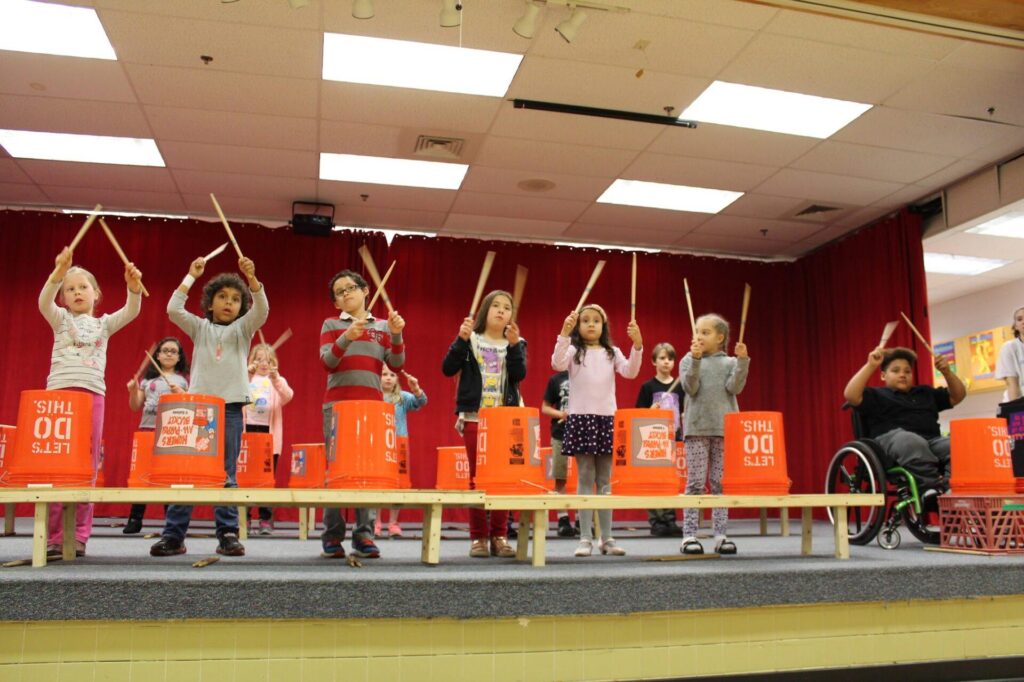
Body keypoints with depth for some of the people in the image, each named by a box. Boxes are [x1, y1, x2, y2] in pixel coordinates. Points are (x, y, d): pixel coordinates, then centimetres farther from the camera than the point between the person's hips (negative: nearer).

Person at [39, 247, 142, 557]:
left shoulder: (104, 323, 18)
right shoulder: (60, 319, 14)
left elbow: (131, 311, 1)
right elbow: (44, 302, -8)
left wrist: (134, 286, -19)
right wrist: (58, 272, -25)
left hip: (93, 394, 1)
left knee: (87, 465, 0)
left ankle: (79, 535, 5)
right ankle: (53, 536, -1)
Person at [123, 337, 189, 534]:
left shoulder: (184, 379, 9)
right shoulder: (148, 378, 16)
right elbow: (135, 406, 14)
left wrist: (180, 394, -16)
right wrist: (133, 391, -3)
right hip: (148, 427, 3)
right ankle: (135, 519, 10)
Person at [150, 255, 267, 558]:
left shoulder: (243, 329, 10)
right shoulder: (200, 328, 12)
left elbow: (261, 310, -9)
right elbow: (173, 309, -3)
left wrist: (252, 278, -24)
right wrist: (191, 276, -3)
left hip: (231, 407, -1)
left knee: (226, 475, 2)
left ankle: (228, 535, 6)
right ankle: (173, 535, 7)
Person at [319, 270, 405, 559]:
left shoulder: (382, 326, 14)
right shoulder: (331, 324, 9)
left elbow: (396, 364, 5)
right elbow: (327, 362, -4)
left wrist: (396, 335, -10)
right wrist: (347, 337, -19)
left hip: (373, 405, 2)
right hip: (337, 404, -1)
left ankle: (364, 536, 2)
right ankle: (332, 537, 5)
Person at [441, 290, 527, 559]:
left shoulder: (516, 344, 9)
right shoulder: (471, 340, 5)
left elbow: (519, 375, -7)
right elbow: (448, 369, -6)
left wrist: (513, 345, -18)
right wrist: (461, 339, -16)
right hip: (474, 418, -1)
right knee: (477, 477, 1)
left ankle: (500, 536, 8)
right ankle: (478, 537, 8)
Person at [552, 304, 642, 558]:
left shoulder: (612, 352, 11)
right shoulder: (573, 351, 3)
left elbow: (630, 372, -4)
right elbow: (557, 364, -18)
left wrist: (637, 344, -17)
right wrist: (565, 333, -26)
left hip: (607, 417, 3)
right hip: (581, 417, -3)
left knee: (605, 480, 7)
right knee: (586, 478, -3)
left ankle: (607, 538, 13)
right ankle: (586, 539, 2)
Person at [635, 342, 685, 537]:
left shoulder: (679, 387, 9)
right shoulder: (648, 387, 0)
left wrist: (683, 435, 2)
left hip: (674, 438, 3)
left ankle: (670, 521, 11)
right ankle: (655, 522, 6)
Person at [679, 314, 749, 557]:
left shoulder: (730, 362, 9)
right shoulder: (688, 360, 7)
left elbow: (734, 387, -6)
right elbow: (690, 388, -9)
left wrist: (742, 361, -14)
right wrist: (695, 359, -19)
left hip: (724, 428, 1)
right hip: (696, 427, -1)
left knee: (720, 483, 3)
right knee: (695, 482, -3)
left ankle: (721, 535, 8)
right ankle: (689, 536, 0)